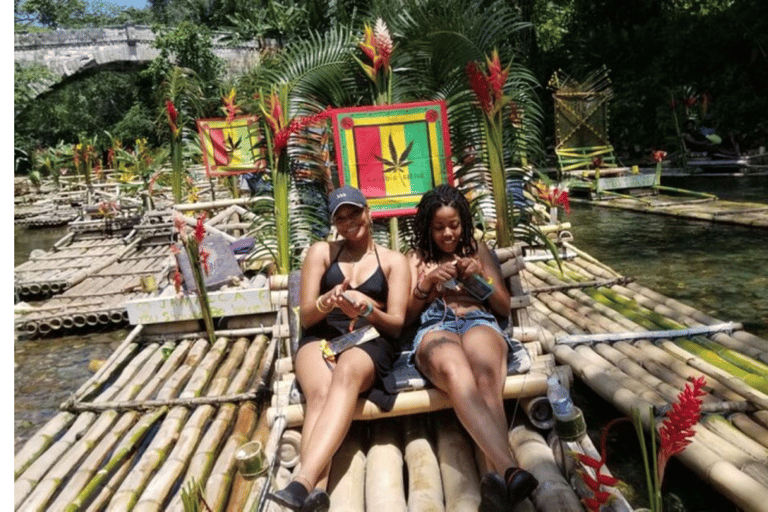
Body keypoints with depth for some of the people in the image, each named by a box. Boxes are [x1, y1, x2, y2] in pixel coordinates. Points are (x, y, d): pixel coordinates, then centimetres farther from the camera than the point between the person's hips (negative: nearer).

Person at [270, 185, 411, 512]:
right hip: (321, 337, 2)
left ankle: (303, 481, -52)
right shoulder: (321, 252, 17)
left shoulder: (394, 261, 15)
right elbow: (305, 317, 10)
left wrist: (367, 310, -18)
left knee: (345, 375, -38)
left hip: (370, 341, -1)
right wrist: (328, 301, -15)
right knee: (320, 392, -34)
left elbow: (396, 323, 5)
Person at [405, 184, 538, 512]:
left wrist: (481, 277, 2)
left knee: (486, 377, -40)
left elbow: (504, 307, 21)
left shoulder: (478, 251, 26)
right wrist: (428, 283, -1)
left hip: (480, 322, 1)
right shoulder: (417, 258, 24)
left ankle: (500, 476, -60)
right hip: (434, 328, -1)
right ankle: (509, 471, -60)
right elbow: (405, 316, 16)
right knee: (457, 376, -42)